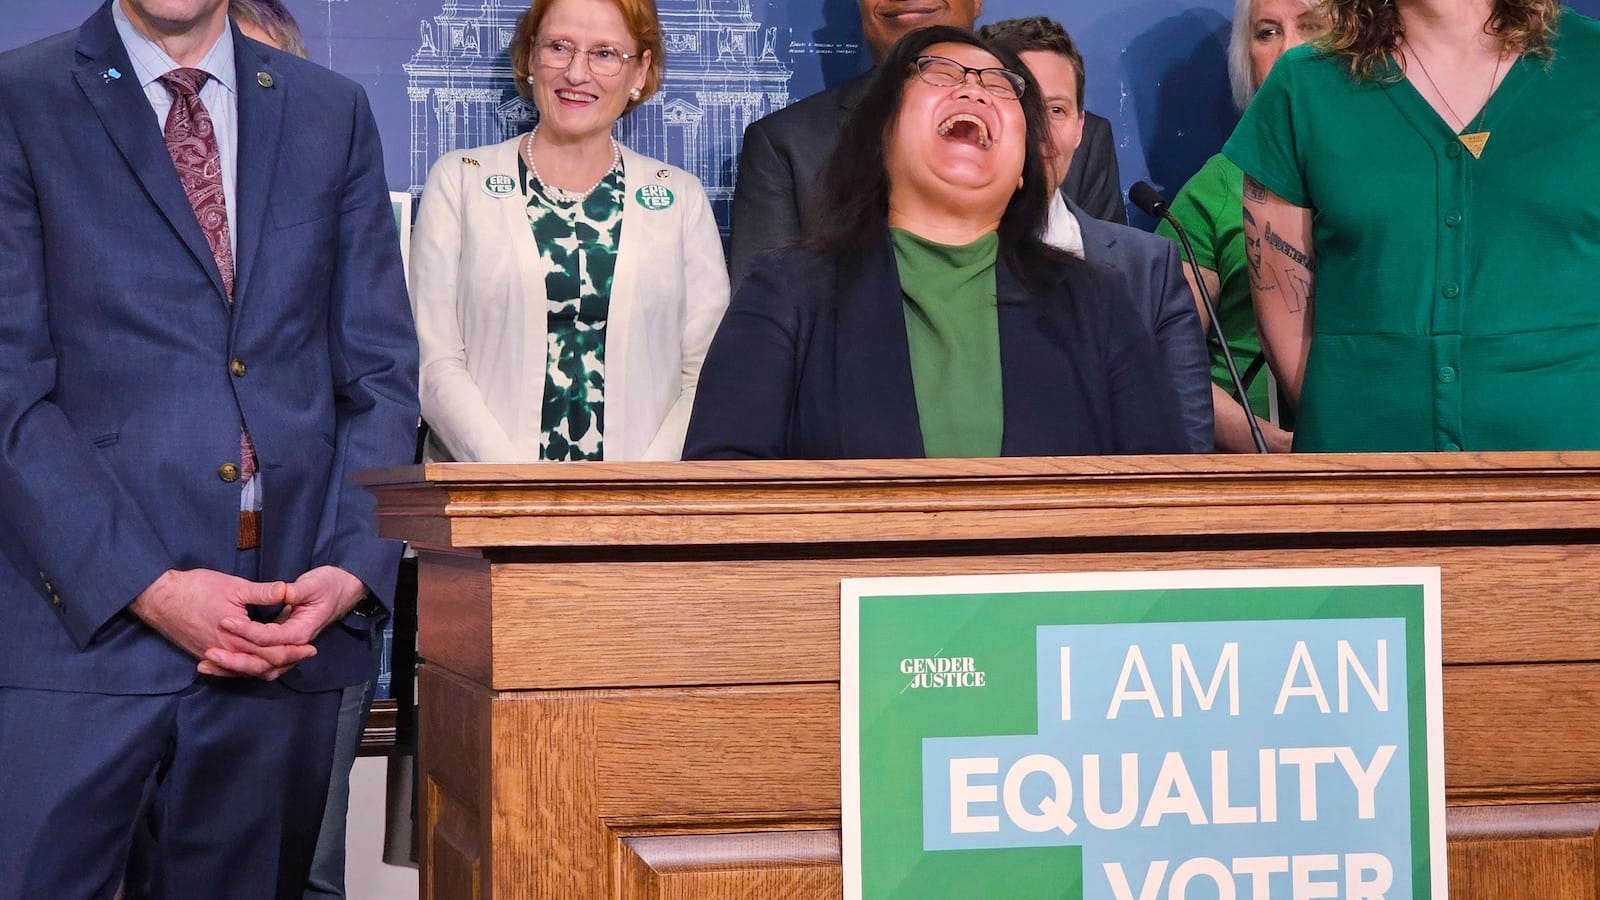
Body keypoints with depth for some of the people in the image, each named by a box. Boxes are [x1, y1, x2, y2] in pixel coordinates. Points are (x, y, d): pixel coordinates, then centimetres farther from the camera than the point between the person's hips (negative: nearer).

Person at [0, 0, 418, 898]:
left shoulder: (334, 113, 12)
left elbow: (382, 374, 10)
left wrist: (353, 568, -5)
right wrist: (146, 588, -14)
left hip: (291, 623, 3)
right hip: (86, 619, -3)